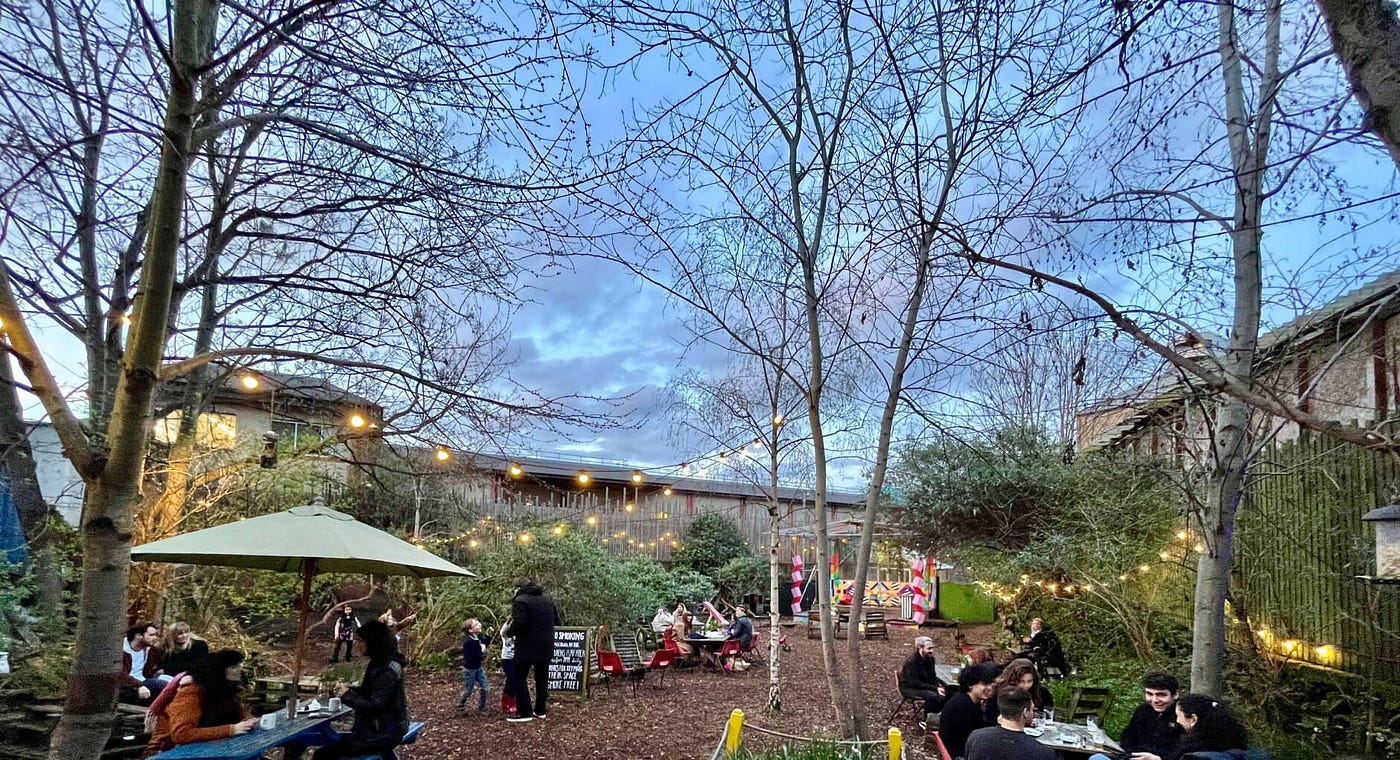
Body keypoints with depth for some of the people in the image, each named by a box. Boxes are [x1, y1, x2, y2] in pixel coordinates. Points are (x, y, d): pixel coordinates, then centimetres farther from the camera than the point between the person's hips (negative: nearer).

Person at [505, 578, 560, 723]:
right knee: (542, 679, 14)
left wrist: (510, 632, -5)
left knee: (520, 679, 3)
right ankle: (540, 711, 19)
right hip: (546, 647, 7)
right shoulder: (547, 600, 13)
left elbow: (518, 623, -23)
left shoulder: (520, 601, -10)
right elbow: (556, 621, 15)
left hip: (527, 647, -7)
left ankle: (524, 712, 0)